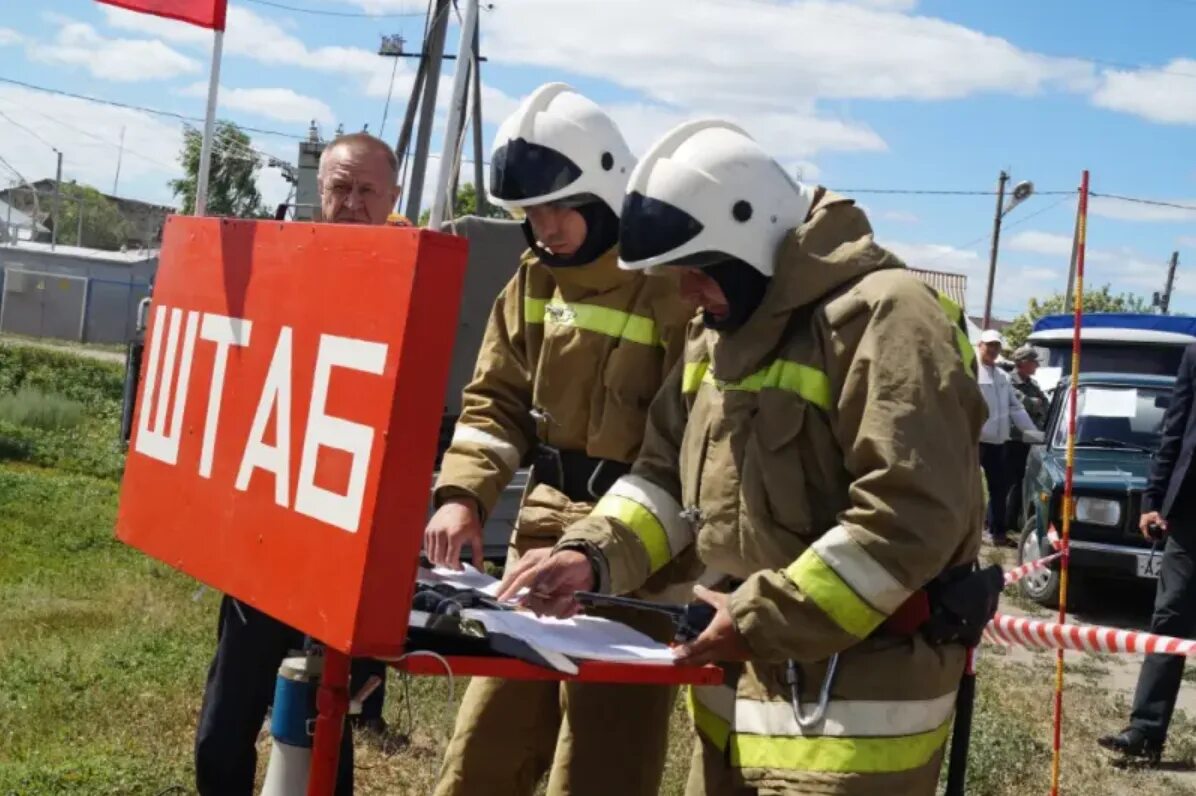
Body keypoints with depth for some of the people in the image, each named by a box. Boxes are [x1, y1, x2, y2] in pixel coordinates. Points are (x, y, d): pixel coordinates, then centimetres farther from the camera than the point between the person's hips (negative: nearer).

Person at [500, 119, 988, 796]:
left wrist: (765, 618, -21)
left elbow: (914, 519, -25)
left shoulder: (885, 316, -18)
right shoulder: (725, 331, 13)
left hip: (855, 705, -9)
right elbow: (669, 476, 14)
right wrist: (594, 555, -4)